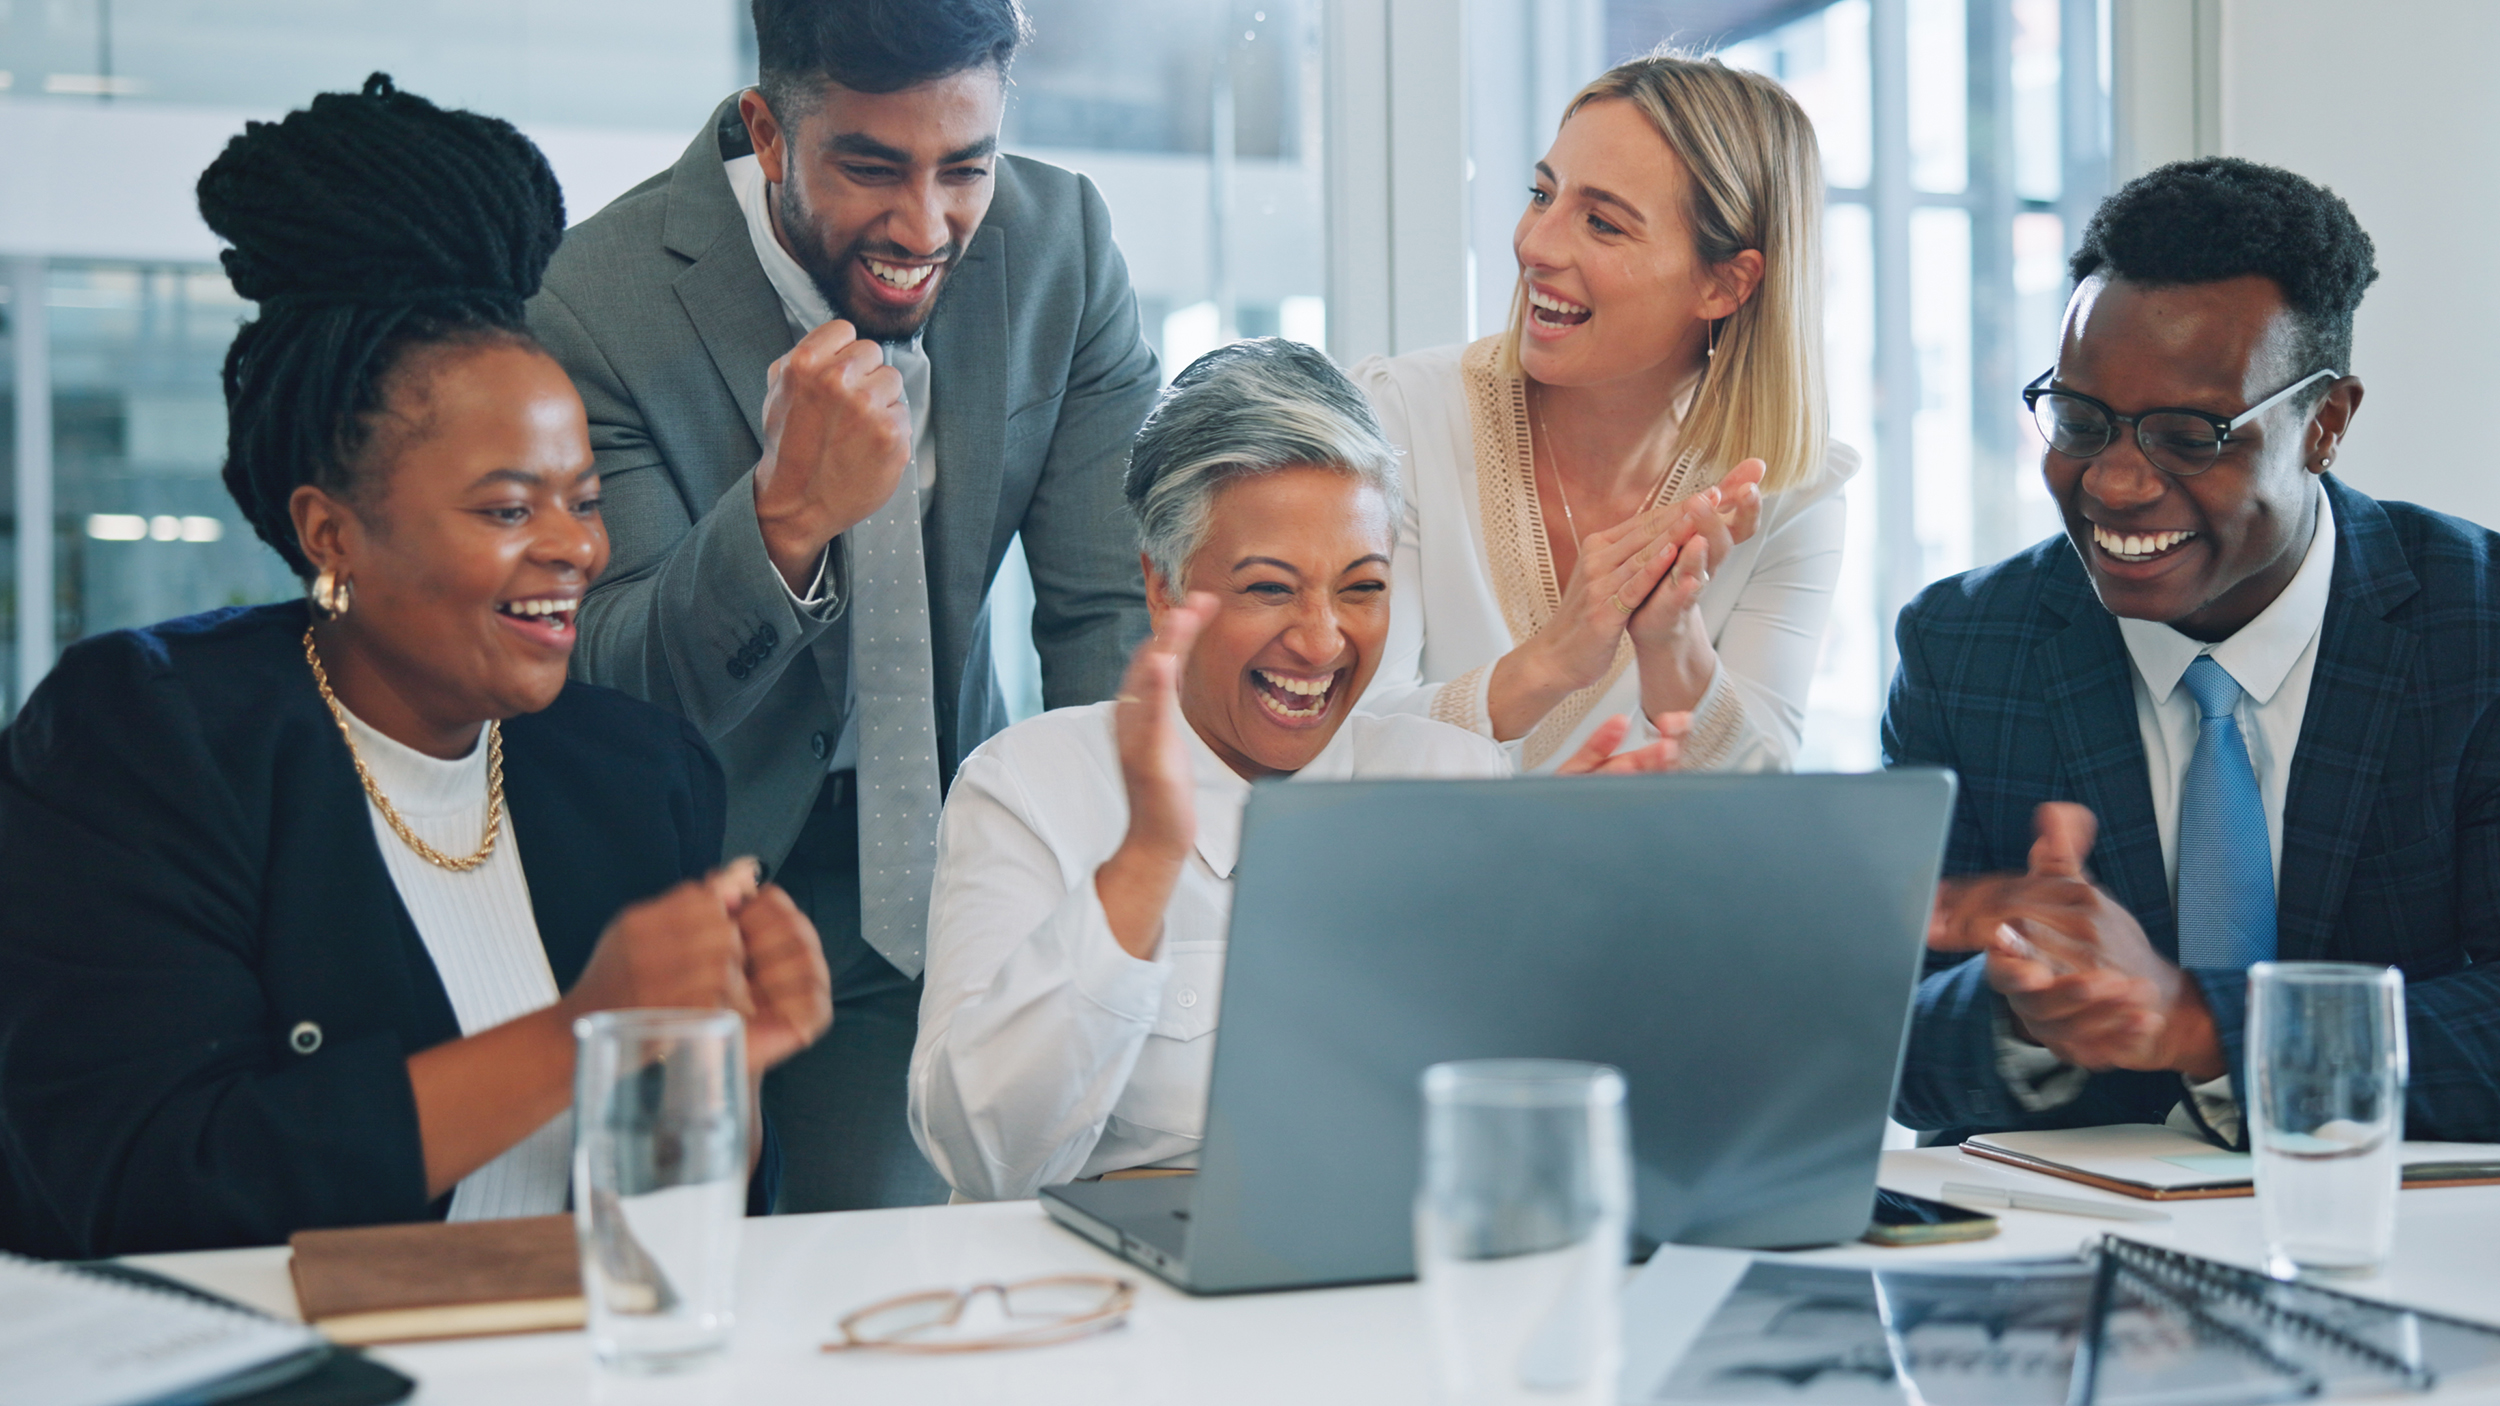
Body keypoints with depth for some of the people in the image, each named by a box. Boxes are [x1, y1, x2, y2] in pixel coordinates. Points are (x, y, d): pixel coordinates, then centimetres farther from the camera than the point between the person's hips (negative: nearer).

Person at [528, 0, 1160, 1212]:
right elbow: (620, 695, -21)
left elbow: (1113, 614, -7)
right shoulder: (593, 305, -22)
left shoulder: (1062, 246, -10)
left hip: (917, 874, 3)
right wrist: (788, 511, -40)